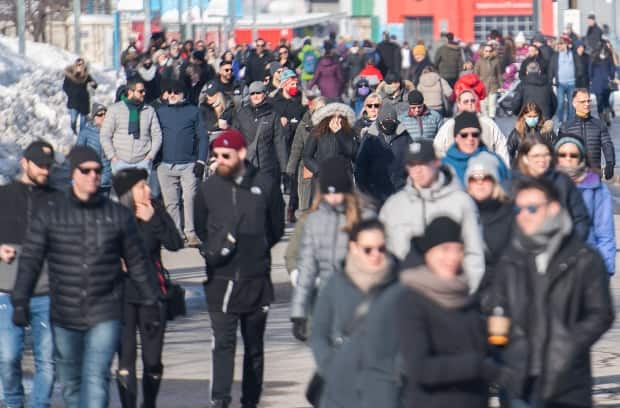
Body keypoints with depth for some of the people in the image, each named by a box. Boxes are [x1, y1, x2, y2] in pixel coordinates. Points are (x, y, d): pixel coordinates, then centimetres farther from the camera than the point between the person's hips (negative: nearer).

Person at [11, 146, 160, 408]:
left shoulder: (119, 216, 2)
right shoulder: (49, 214, 0)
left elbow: (136, 263, 10)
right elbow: (30, 260, -2)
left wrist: (151, 301, 12)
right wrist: (20, 302, -10)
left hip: (105, 317, -1)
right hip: (64, 317, 1)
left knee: (96, 380, -13)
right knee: (69, 381, 13)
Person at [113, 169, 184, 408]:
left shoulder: (156, 213, -2)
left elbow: (175, 244, -12)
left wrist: (152, 220, -17)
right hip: (122, 296, -2)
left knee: (152, 359, 6)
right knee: (126, 358, 0)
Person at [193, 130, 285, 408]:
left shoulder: (265, 186, 2)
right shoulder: (208, 189, 4)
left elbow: (276, 229, 9)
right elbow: (200, 229, 14)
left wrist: (257, 249, -1)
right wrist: (215, 249, 0)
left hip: (256, 280, 1)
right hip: (220, 280, -1)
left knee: (254, 345, 10)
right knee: (223, 341, -12)